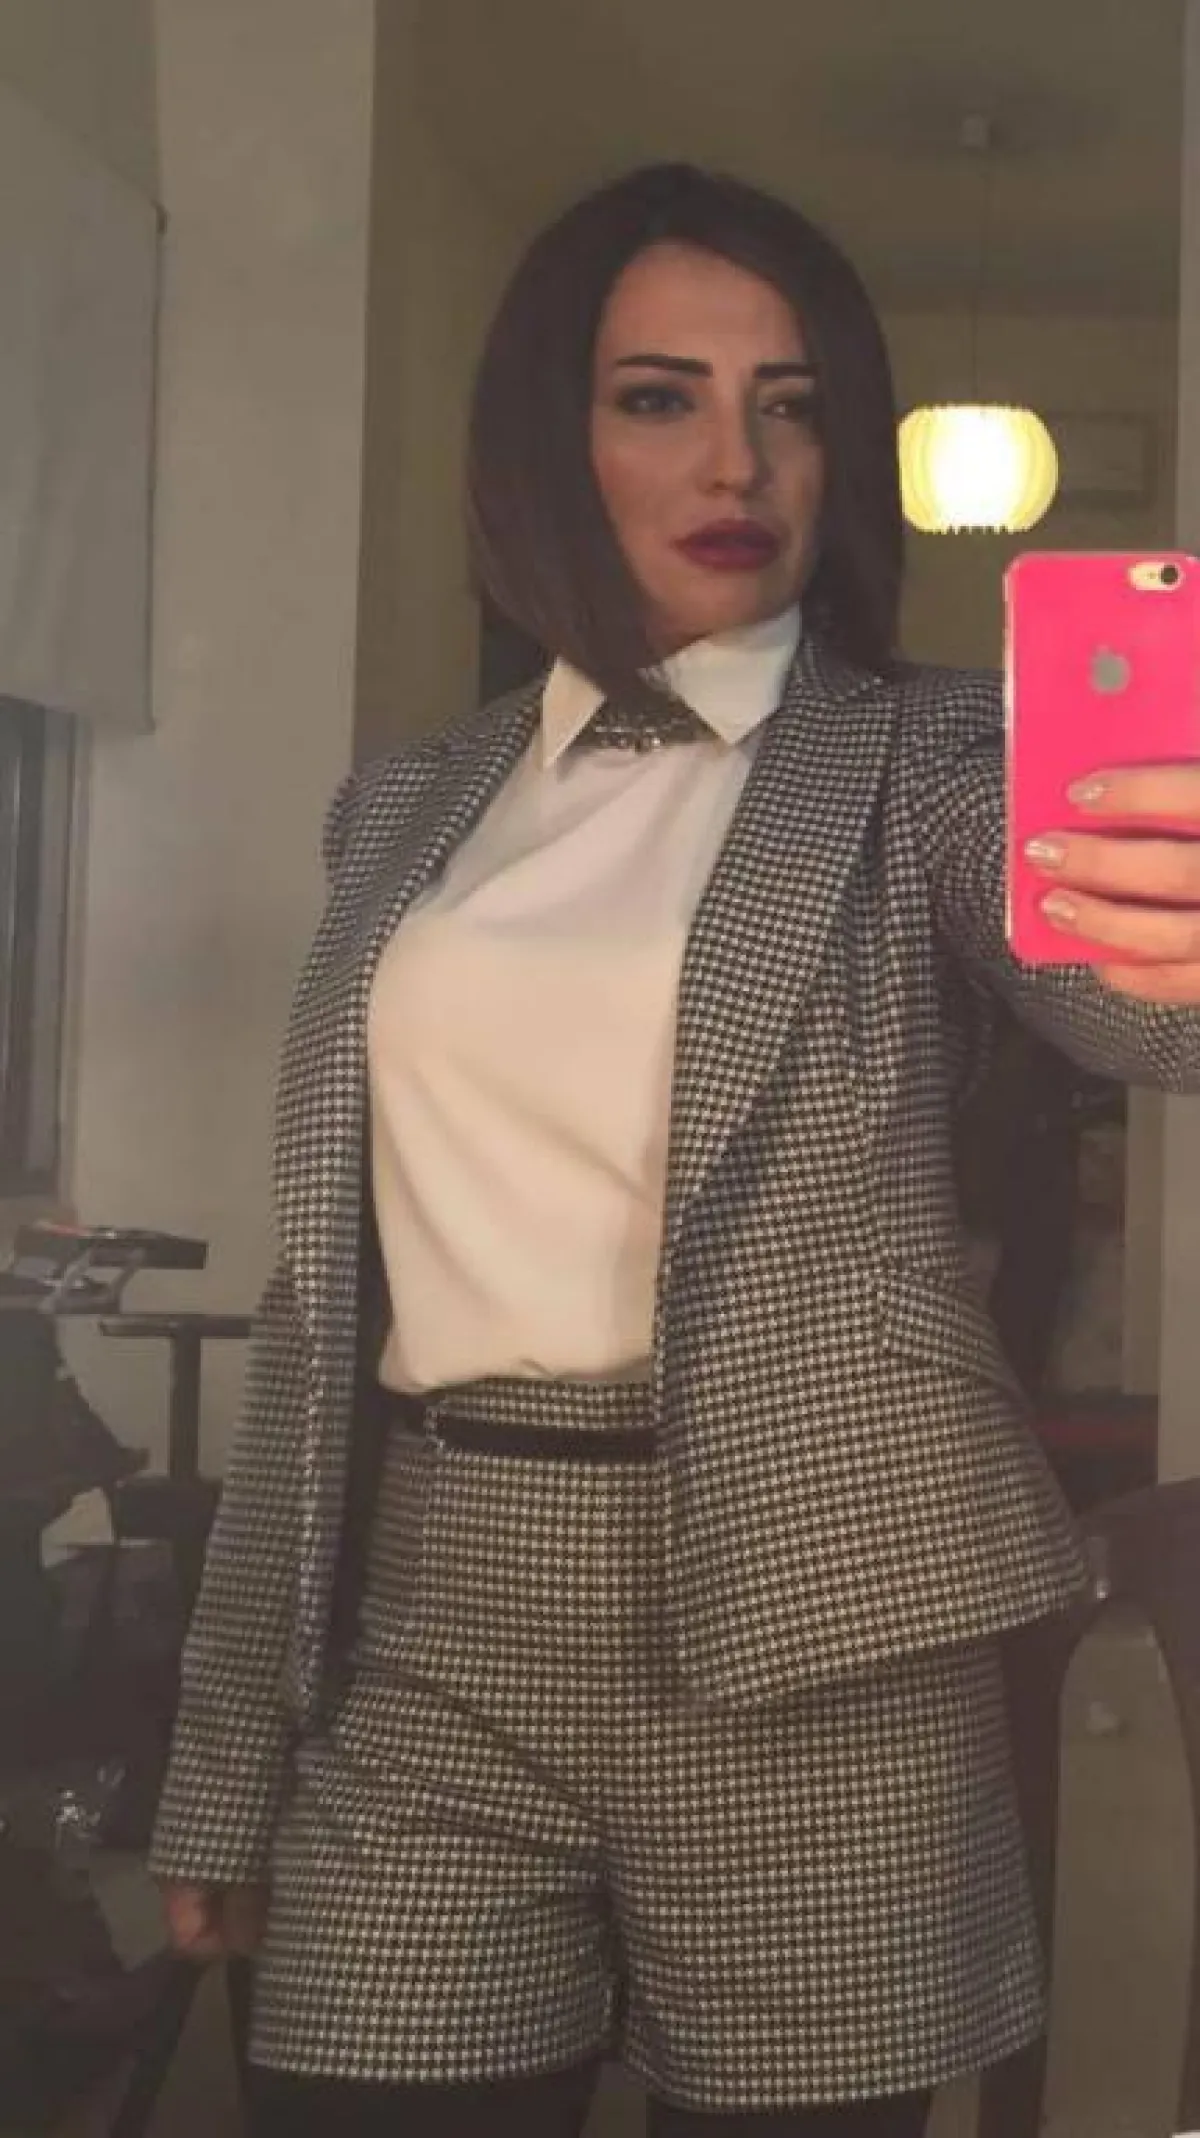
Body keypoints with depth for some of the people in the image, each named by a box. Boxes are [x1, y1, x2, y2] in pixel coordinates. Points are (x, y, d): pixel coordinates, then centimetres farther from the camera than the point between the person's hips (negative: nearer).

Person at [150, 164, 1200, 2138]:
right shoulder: (412, 808, 12)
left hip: (798, 1624, -2)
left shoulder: (925, 758, 2)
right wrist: (231, 1751, 11)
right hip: (433, 1631, 3)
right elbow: (330, 1288, 13)